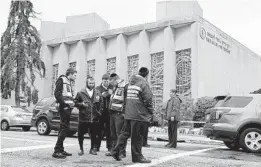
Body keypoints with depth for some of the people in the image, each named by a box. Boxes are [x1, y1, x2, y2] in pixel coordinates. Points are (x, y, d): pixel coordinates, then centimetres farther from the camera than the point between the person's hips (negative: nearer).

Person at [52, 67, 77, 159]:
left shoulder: (68, 82, 24)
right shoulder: (61, 80, -4)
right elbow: (57, 94, -14)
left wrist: (73, 103, 8)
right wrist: (64, 104, -19)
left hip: (68, 108, 10)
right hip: (64, 108, -10)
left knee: (63, 129, 13)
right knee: (64, 128, -12)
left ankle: (61, 150, 20)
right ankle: (57, 151, -11)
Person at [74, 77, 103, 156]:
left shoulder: (97, 93, 9)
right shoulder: (81, 93, 1)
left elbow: (101, 104, 15)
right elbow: (75, 102, 3)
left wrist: (99, 112, 5)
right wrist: (81, 104, -14)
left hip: (95, 119, 2)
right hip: (83, 118, -2)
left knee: (94, 134, 7)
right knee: (80, 134, 2)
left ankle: (92, 149, 24)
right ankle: (81, 149, 19)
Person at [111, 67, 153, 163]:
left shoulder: (130, 83, 13)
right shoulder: (143, 83, -10)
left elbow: (127, 98, 13)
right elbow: (148, 100, -14)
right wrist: (151, 112, -2)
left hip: (128, 113, 7)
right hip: (139, 114, -7)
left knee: (125, 133, 16)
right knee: (137, 136, 1)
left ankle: (115, 151, 15)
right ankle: (137, 156, 10)